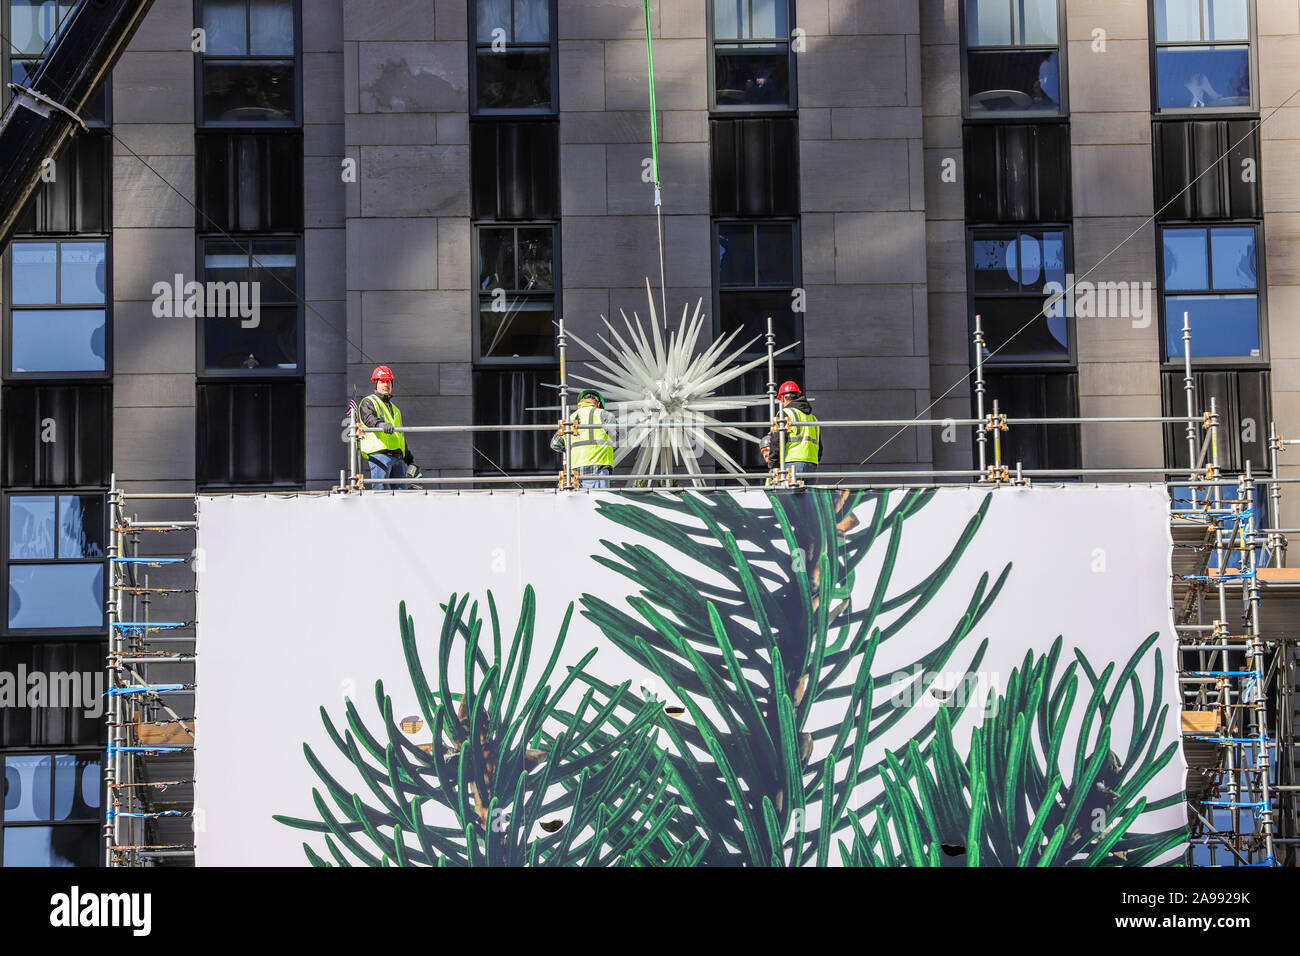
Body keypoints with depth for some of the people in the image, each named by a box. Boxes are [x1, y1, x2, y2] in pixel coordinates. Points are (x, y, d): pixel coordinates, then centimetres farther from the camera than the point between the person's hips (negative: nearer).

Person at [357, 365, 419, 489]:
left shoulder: (395, 408, 30)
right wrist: (381, 424, -40)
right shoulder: (368, 402, 7)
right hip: (379, 454, -7)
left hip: (398, 457, 7)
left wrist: (410, 461, 28)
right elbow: (369, 419, -17)